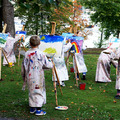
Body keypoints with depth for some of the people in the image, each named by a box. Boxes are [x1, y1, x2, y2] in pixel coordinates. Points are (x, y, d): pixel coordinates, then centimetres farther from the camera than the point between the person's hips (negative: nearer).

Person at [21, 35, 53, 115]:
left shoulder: (27, 54, -1)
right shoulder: (40, 54, -13)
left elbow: (24, 66, 5)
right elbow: (48, 65, -11)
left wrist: (24, 76, 18)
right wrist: (50, 62, 12)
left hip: (29, 76, 4)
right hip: (38, 76, -4)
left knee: (31, 91, 16)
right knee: (39, 91, 5)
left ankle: (32, 108, 25)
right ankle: (38, 110, 6)